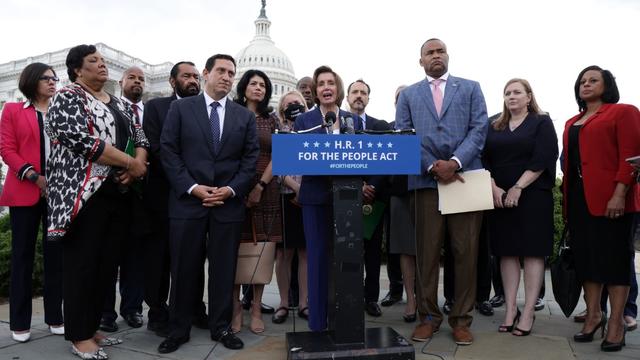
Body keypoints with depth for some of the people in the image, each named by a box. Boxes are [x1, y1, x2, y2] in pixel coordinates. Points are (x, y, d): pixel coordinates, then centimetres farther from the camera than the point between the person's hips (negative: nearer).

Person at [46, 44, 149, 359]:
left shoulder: (117, 103, 18)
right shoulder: (67, 97, -4)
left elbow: (139, 136, 14)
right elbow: (83, 140, -19)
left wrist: (139, 164, -8)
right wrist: (131, 164, -16)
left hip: (118, 193, 7)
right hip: (85, 192, -7)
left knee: (106, 264, 10)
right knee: (82, 264, 0)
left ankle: (92, 327, 23)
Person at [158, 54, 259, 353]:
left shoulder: (245, 116, 11)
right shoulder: (181, 108, 6)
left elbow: (251, 159, 6)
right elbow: (168, 151, -1)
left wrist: (231, 189, -8)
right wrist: (192, 187, -11)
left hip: (229, 203, 2)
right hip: (187, 201, -1)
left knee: (224, 270, 8)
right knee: (183, 269, 5)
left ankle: (221, 327, 22)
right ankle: (178, 330, 20)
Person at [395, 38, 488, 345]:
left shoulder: (470, 88, 14)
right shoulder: (408, 94, 15)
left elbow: (479, 128, 2)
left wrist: (455, 162, -13)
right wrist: (432, 166, -9)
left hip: (465, 177, 0)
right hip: (426, 180, 0)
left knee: (466, 251, 1)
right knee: (427, 252, 3)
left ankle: (461, 319, 13)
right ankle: (429, 316, 15)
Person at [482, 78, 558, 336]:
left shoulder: (541, 122, 4)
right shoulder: (495, 127, 15)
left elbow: (542, 159, -8)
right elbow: (485, 160, 7)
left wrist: (518, 187, -15)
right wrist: (493, 188, -9)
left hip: (533, 196, -3)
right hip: (499, 197, 4)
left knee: (533, 251, -3)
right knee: (507, 252, 3)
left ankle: (528, 312, 1)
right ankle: (510, 310, 7)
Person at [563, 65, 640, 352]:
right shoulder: (571, 123, 20)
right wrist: (567, 195, 10)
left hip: (609, 197, -6)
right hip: (578, 198, 6)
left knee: (614, 257, -1)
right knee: (585, 256, 8)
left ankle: (616, 322, 7)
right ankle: (593, 315, 18)